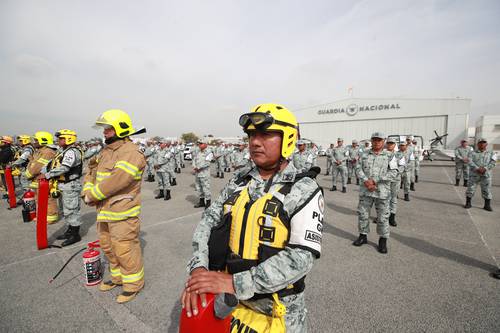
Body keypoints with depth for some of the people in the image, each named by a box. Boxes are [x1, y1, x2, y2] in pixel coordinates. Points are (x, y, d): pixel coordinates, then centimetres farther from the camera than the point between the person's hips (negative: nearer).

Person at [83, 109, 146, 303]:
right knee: (108, 246, 23)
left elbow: (116, 181, -26)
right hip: (104, 211, 10)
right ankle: (117, 276, 44)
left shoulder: (131, 153, -19)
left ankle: (134, 283, 21)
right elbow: (92, 171, 17)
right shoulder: (106, 151, 13)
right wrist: (87, 191, -1)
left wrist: (92, 195, -14)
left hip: (122, 213, -10)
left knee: (125, 249, 1)